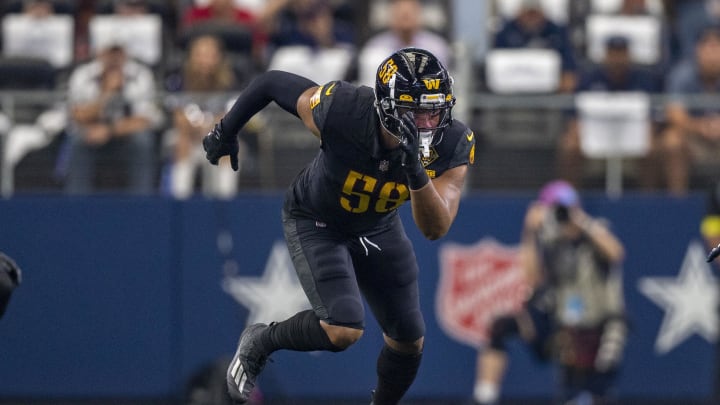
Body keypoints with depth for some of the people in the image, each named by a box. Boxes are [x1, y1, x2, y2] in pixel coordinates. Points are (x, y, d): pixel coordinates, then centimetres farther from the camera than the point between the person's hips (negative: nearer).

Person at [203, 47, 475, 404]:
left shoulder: (453, 144, -29)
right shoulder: (341, 113, -37)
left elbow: (435, 229, -32)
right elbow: (272, 82, -20)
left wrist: (417, 174, -51)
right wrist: (226, 131, -2)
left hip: (378, 228, 4)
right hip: (316, 223, -4)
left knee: (409, 340, 7)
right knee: (343, 330, -22)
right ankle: (258, 344, 6)